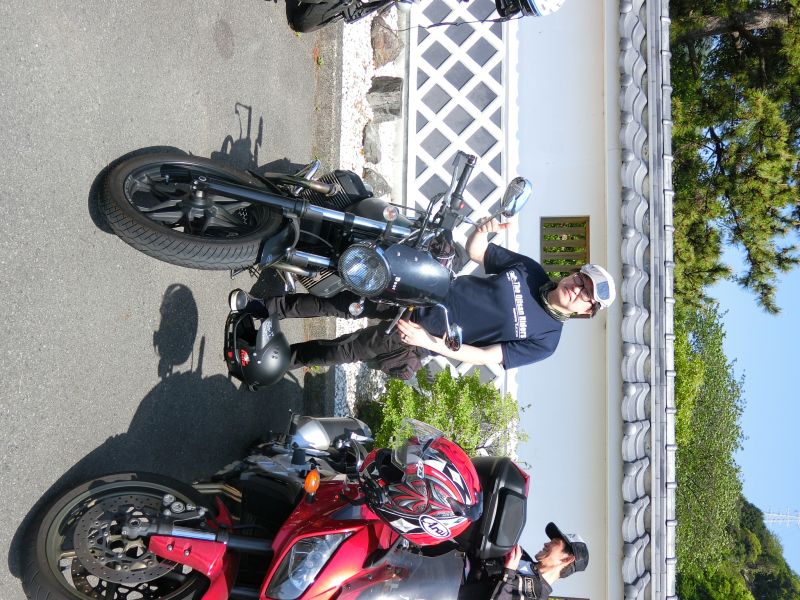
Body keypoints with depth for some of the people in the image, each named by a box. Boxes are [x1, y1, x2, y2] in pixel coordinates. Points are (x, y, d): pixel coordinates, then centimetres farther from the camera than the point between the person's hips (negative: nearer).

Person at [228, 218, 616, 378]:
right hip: (427, 294, 3)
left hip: (425, 337, -3)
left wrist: (428, 341, -28)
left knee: (341, 352, 3)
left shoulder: (544, 340, -14)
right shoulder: (531, 271, -2)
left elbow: (483, 357, -19)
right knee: (341, 303, 6)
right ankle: (263, 307, 22)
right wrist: (483, 230, -20)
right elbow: (474, 251, 4)